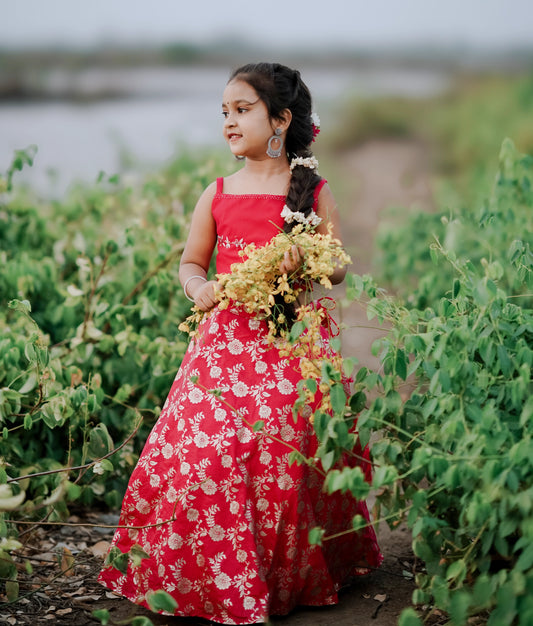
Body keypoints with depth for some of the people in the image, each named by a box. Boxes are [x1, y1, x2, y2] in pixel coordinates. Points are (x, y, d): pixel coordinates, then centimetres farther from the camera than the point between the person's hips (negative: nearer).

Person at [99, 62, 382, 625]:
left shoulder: (313, 191, 2)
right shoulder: (218, 194, 8)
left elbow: (337, 268, 3)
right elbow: (190, 262, 17)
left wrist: (306, 265, -18)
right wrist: (199, 290, -5)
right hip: (227, 336, 2)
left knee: (286, 448, -8)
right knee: (202, 446, -8)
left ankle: (296, 576, 13)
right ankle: (216, 577, 9)